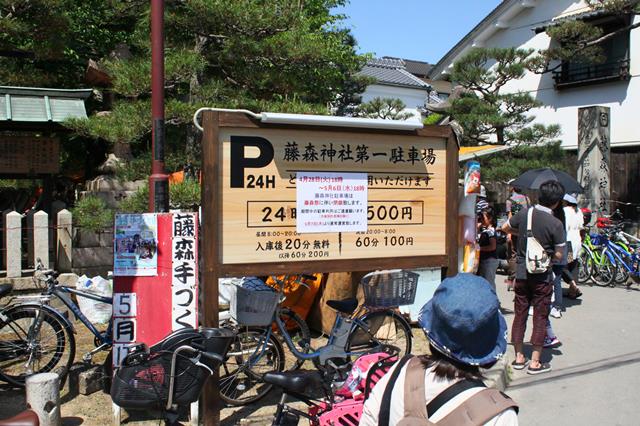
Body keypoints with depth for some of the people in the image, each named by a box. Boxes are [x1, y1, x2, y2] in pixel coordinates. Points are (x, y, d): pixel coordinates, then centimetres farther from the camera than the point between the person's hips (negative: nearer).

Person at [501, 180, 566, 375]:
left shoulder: (524, 213, -3)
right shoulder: (555, 224, -15)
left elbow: (505, 228, 14)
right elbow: (558, 255, -10)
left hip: (521, 273, 4)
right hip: (542, 276, -4)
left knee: (519, 315, 13)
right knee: (540, 318, 6)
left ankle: (519, 357, 22)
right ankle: (535, 362, 11)